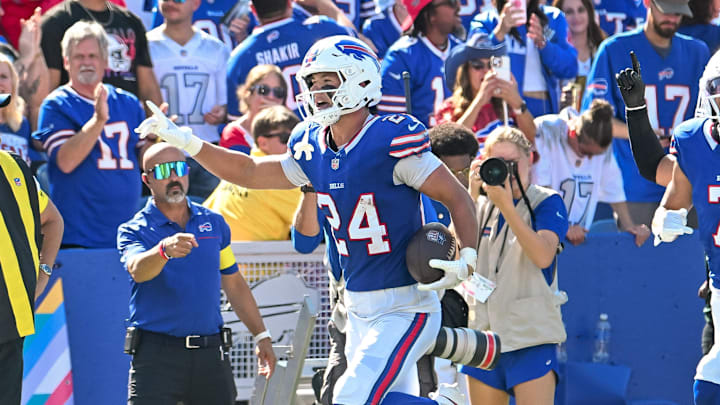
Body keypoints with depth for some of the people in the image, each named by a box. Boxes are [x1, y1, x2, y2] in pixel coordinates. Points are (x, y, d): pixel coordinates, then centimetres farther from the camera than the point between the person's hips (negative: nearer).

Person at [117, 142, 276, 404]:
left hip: (211, 353, 4)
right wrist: (164, 250, -45)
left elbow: (234, 284, 21)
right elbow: (137, 269, -24)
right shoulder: (134, 231, -1)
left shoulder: (214, 223, 13)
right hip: (156, 353, -4)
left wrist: (261, 336, 19)